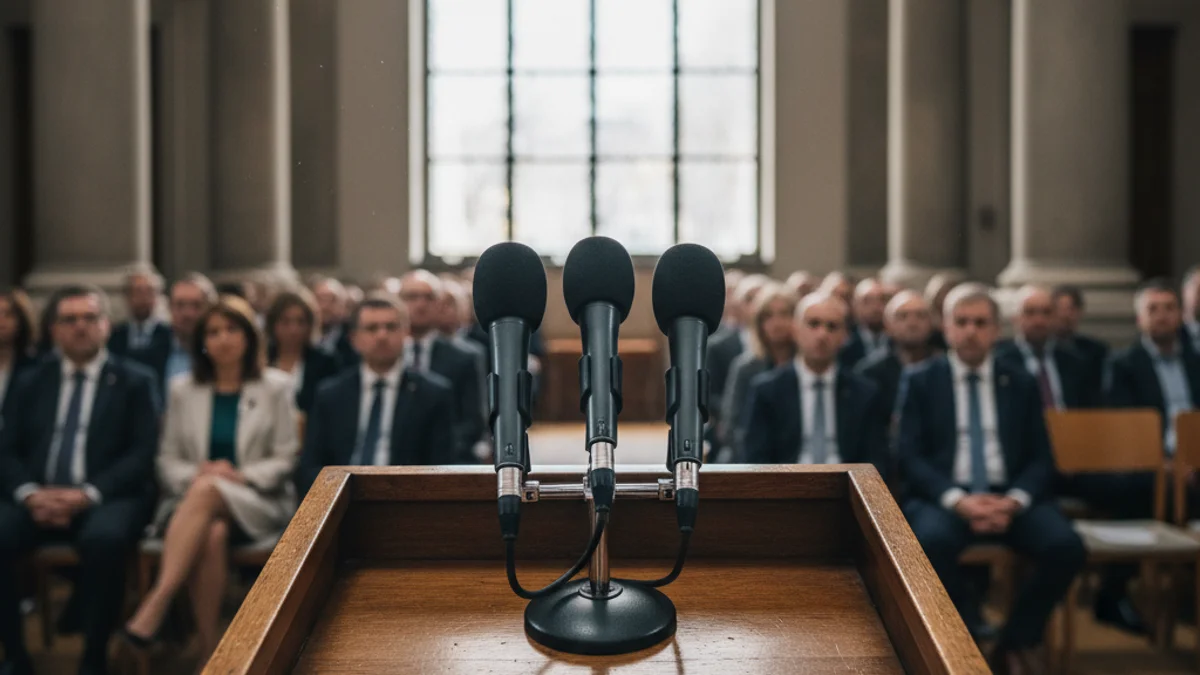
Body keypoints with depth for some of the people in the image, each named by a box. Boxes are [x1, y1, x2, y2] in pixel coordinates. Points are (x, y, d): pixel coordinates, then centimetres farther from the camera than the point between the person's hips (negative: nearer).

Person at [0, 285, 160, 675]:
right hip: (38, 499, 3)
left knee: (105, 539, -36)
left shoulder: (135, 381, 6)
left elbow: (143, 453, -3)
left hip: (106, 499, -3)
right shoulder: (31, 381, 17)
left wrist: (89, 493, -17)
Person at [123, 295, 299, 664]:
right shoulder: (183, 389, 15)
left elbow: (285, 459, 4)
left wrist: (241, 476, -13)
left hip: (258, 503, -1)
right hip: (192, 500, 2)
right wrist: (193, 475, -10)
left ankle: (154, 606, -41)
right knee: (212, 533, -36)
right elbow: (168, 460, 13)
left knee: (207, 491, -37)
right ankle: (210, 654, -31)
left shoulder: (275, 387, 9)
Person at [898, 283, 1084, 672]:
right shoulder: (921, 381, 7)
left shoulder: (1021, 384, 14)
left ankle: (1016, 644, 0)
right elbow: (910, 456, -2)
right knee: (931, 541, -35)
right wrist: (958, 500, -18)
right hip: (943, 497, -2)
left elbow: (1041, 459, 8)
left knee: (1066, 547, -25)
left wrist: (1014, 501, -13)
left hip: (1009, 498, 3)